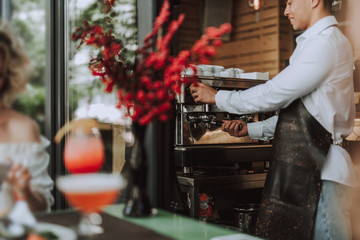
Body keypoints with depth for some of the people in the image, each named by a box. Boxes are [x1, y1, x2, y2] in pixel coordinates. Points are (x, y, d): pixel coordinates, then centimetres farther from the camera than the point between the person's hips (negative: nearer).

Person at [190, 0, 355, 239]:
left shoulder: (326, 43, -13)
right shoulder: (321, 42, 21)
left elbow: (274, 94, -15)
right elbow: (293, 108, 22)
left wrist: (217, 97, -3)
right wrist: (251, 129, 17)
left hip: (321, 171, -10)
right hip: (305, 167, 10)